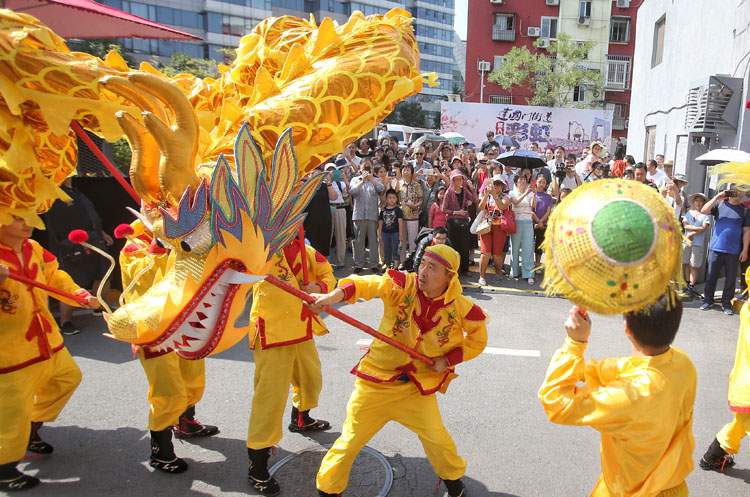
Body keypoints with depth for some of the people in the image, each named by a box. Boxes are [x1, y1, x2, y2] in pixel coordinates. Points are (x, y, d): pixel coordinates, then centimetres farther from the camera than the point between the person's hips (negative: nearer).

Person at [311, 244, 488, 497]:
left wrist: (448, 359, -7)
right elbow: (370, 284, -31)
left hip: (418, 385, 1)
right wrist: (334, 295, -49)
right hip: (376, 381, -1)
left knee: (436, 437, 11)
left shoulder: (460, 307, -10)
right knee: (351, 440, 6)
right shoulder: (403, 285, -16)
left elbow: (478, 338, 6)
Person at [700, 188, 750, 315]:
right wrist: (717, 197, -14)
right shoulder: (719, 204, 4)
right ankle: (708, 301, 16)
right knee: (711, 276, 5)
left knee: (731, 278, 6)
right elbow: (704, 210, -10)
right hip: (716, 248, 0)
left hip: (734, 251, 0)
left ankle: (726, 303, 16)